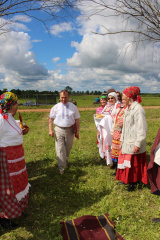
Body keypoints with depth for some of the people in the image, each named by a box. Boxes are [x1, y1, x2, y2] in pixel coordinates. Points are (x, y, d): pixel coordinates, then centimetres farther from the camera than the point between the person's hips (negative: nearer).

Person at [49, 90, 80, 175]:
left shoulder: (73, 107, 4)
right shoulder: (56, 107, 1)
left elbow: (77, 120, 6)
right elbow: (50, 119, 4)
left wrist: (77, 131, 2)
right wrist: (50, 130, -5)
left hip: (69, 130, 2)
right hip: (59, 130, -1)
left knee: (68, 149, 14)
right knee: (60, 149, -6)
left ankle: (65, 162, 37)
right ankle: (61, 167, 0)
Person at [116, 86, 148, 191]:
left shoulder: (138, 109, -19)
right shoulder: (129, 109, 11)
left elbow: (142, 129, -22)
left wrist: (138, 144, -21)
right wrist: (122, 139, 19)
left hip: (133, 143, -9)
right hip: (127, 142, 9)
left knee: (134, 164, 5)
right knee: (126, 162, 18)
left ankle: (134, 183, 22)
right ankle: (127, 179, 35)